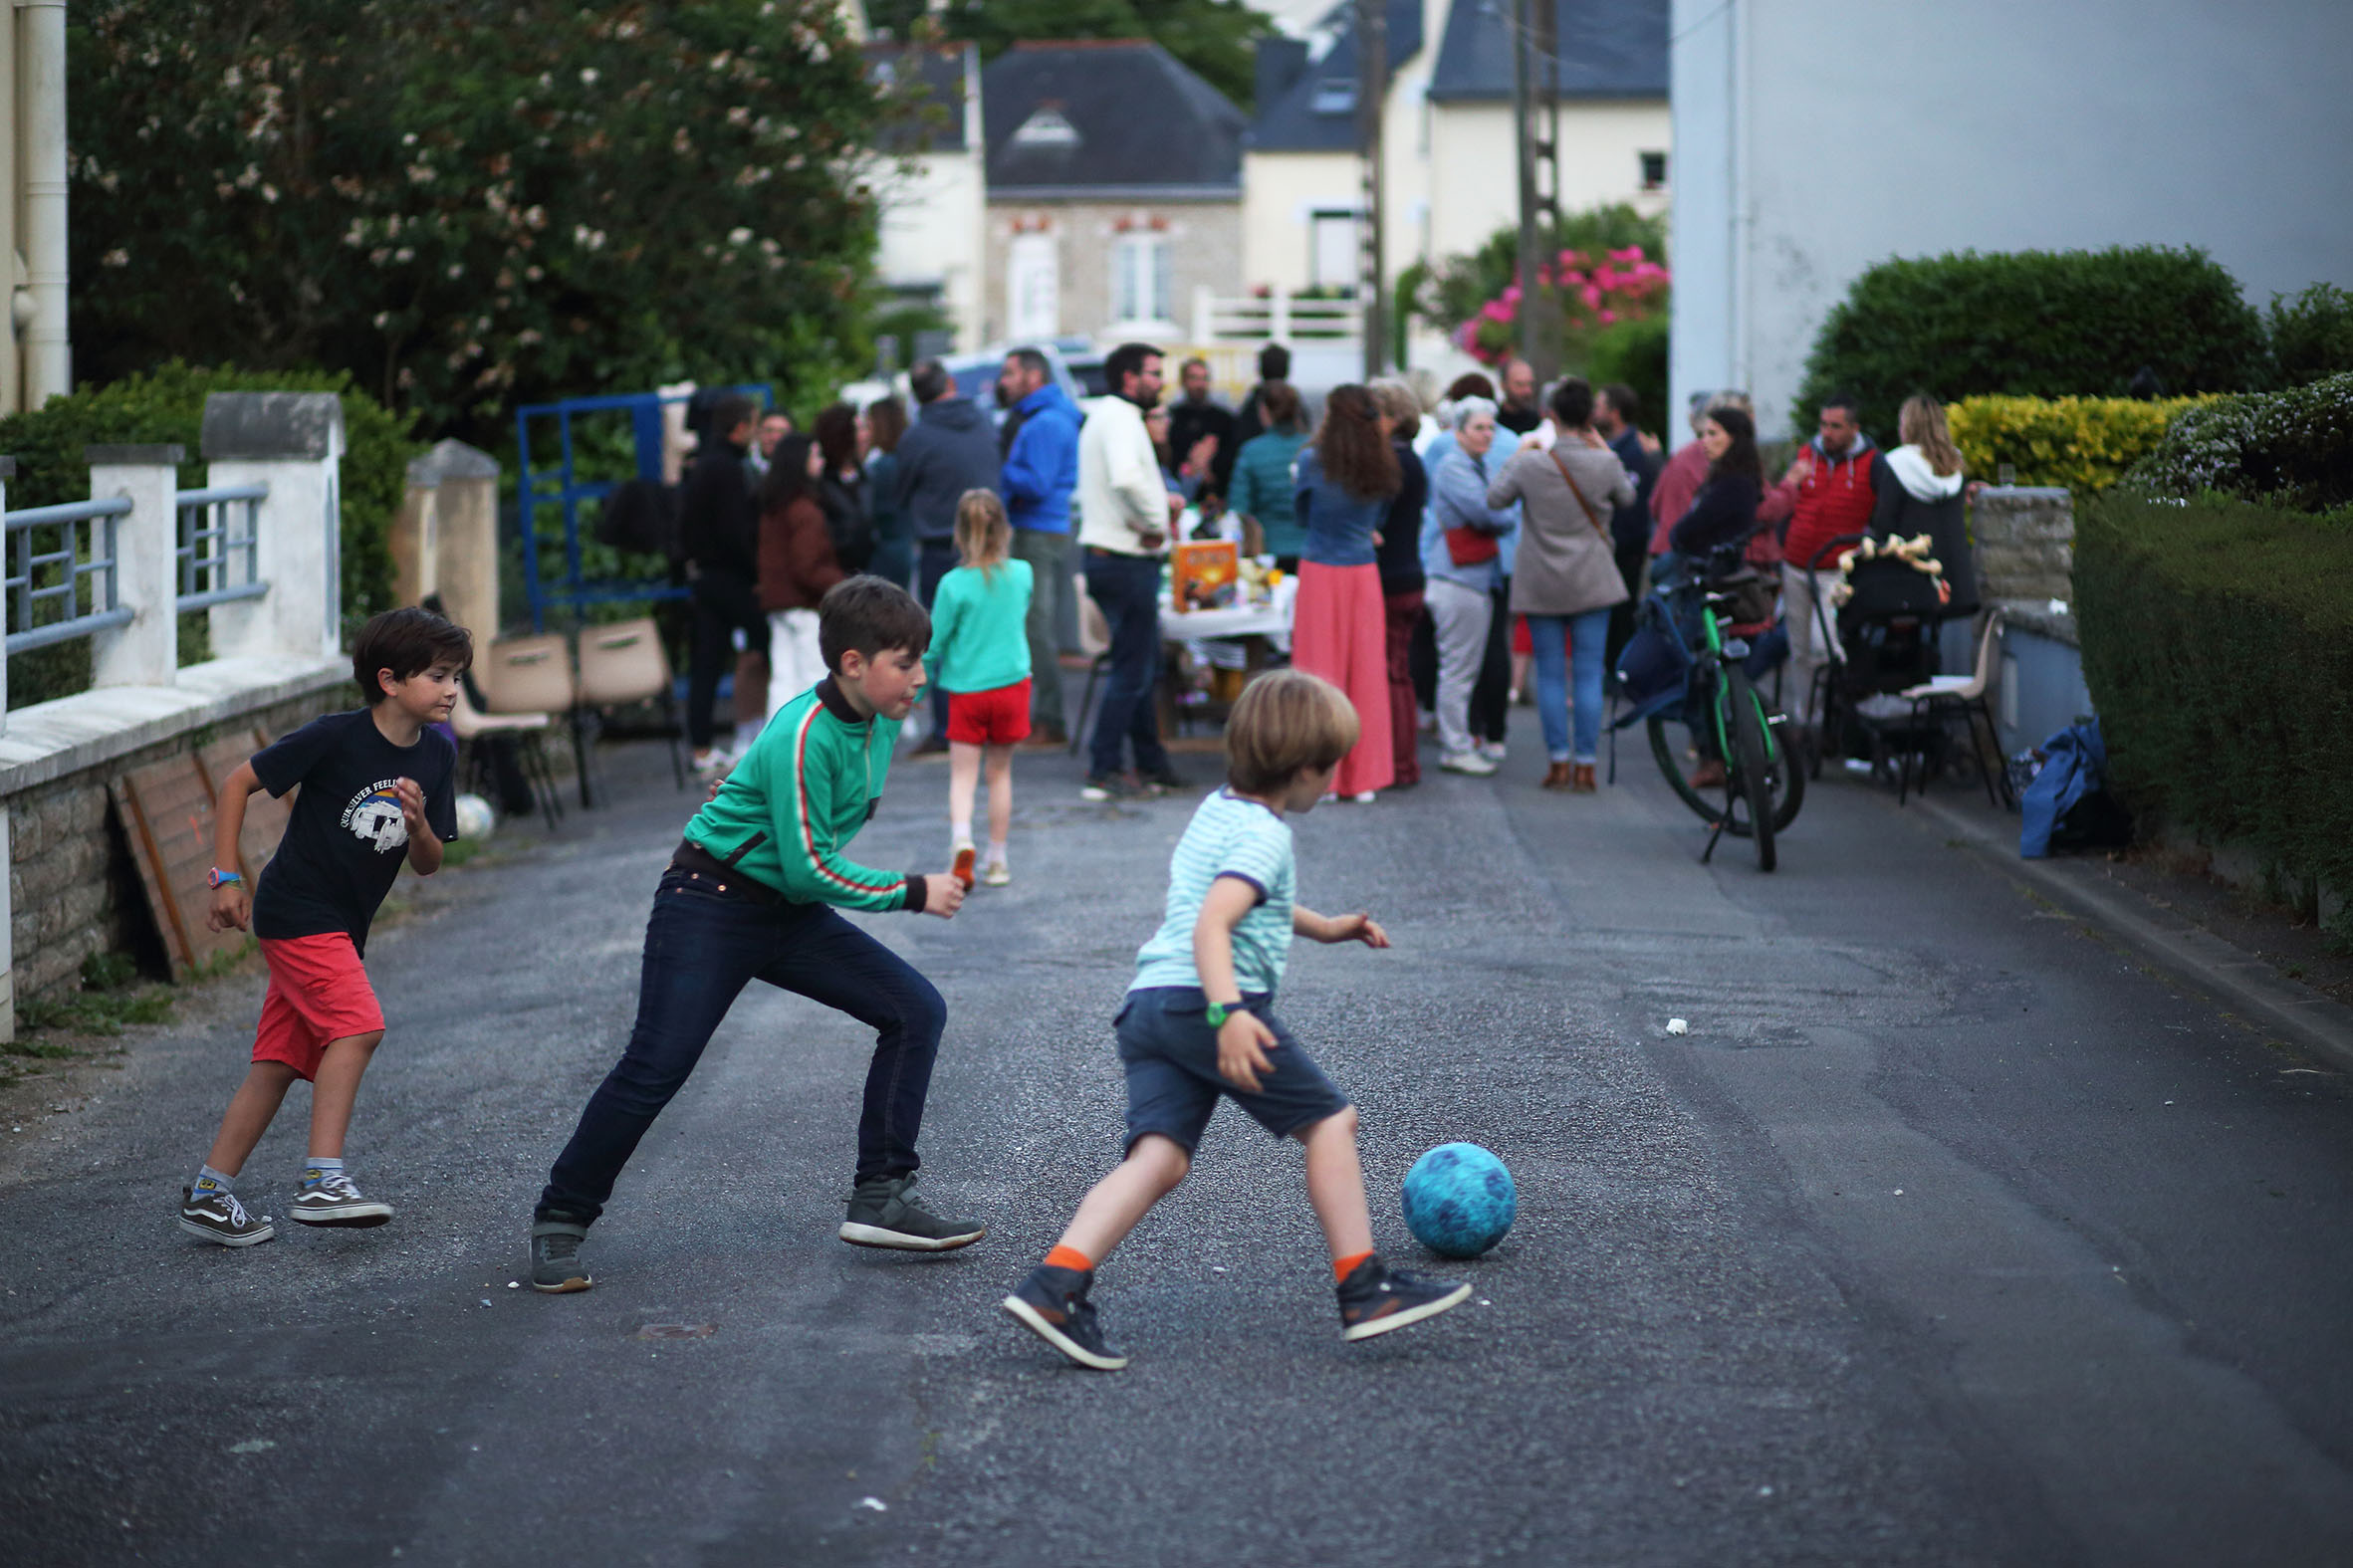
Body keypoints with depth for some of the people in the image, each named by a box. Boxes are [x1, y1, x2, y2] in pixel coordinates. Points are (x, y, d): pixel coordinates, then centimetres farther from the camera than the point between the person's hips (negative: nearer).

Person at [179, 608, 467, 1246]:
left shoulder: (437, 754, 3)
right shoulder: (336, 737, -16)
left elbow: (427, 866, 6)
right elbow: (238, 782, -7)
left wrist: (419, 824, -16)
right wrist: (228, 878, -8)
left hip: (342, 928, 7)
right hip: (296, 912, -7)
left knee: (282, 1061, 6)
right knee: (358, 1025, -22)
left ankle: (207, 1195, 12)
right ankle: (322, 1180, -21)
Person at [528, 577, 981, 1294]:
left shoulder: (880, 719, 0)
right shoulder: (804, 737, -26)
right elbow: (810, 869, -24)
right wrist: (913, 893, -17)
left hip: (790, 913, 8)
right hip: (710, 906, -8)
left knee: (916, 1010, -3)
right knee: (655, 1069, -12)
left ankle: (882, 1197, 0)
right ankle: (560, 1222, 3)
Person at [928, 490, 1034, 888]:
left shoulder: (954, 584, -11)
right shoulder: (1022, 574, -2)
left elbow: (934, 643, -6)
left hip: (965, 688, -3)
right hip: (1012, 682, 3)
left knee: (962, 773, -2)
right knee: (1000, 772, 13)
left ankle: (961, 835, -28)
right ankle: (997, 859, 17)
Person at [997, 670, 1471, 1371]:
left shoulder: (1216, 810, 23)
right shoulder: (1264, 835, -7)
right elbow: (1211, 926, -22)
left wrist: (1325, 927, 46)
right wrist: (1229, 1014, -32)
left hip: (1147, 1002, 8)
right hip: (1203, 999, -8)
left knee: (1160, 1156, -4)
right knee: (1329, 1121, 4)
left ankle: (1054, 1284, -23)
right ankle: (1365, 1291, 3)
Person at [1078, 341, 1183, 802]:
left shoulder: (1103, 415, 18)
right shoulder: (1121, 418, -16)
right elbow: (1126, 478, -33)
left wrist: (1160, 502, 11)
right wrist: (1154, 523, -20)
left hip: (1104, 553, 11)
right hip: (1127, 561, -11)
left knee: (1142, 666, 17)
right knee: (1132, 671, -5)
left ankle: (1151, 765, 23)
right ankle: (1104, 772, -3)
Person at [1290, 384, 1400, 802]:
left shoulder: (1314, 461, -9)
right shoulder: (1382, 468, 0)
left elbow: (1302, 509, 4)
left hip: (1320, 572, -3)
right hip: (1365, 573, 3)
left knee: (1320, 672, 3)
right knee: (1366, 671, 7)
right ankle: (1364, 778, 10)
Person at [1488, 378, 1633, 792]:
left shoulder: (1531, 463, -11)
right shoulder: (1605, 463, -9)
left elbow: (1495, 498, 2)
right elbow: (1626, 497, 11)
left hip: (1542, 584, 0)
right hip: (1592, 584, 0)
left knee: (1550, 675, 6)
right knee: (1589, 673, 3)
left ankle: (1559, 762, 5)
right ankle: (1585, 766, 2)